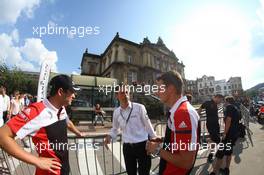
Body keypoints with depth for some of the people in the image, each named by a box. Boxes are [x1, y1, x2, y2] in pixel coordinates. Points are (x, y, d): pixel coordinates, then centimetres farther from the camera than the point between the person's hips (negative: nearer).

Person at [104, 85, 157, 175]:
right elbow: (115, 128, 14)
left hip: (142, 145, -3)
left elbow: (148, 125, -4)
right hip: (127, 147, 3)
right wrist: (110, 136, -4)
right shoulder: (116, 112, -1)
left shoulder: (139, 107, -12)